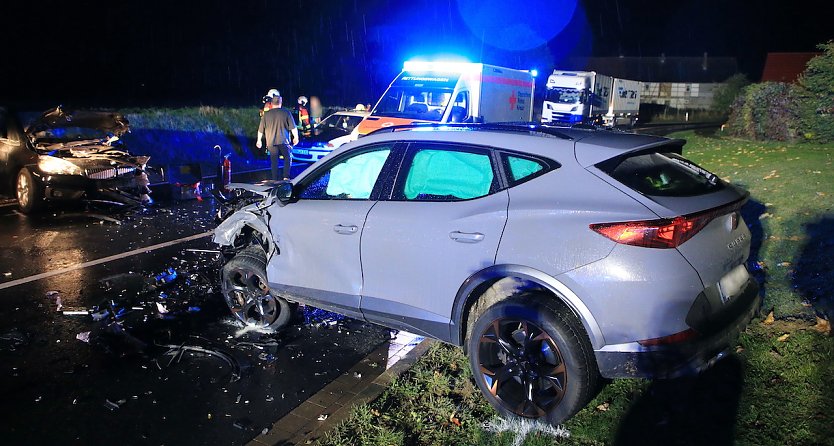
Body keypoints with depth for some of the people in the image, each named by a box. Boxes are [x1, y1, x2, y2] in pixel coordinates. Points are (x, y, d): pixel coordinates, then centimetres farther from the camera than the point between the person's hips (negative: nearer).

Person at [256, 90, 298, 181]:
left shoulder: (266, 114, 0)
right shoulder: (286, 112, -5)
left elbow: (261, 129, 5)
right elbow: (293, 127, -3)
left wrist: (259, 140, 16)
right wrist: (296, 137, 9)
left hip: (271, 142, 2)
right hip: (284, 141, -1)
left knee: (274, 161, 7)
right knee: (288, 158, 11)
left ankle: (275, 179, 9)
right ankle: (286, 177, 0)